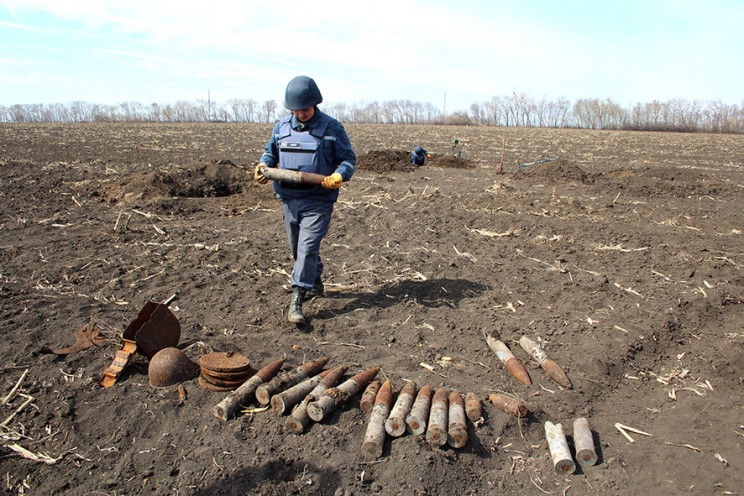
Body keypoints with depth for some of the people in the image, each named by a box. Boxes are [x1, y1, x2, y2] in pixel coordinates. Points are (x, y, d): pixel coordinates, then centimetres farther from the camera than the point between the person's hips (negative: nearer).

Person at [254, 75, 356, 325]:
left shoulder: (332, 128, -2)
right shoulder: (281, 126, 10)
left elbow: (348, 159, 1)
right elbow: (271, 151, 23)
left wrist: (339, 176, -20)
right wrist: (263, 166, 0)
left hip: (318, 200, -5)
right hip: (289, 199, 5)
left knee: (307, 248, -13)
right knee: (297, 247, 15)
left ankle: (296, 300, -9)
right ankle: (315, 283, 37)